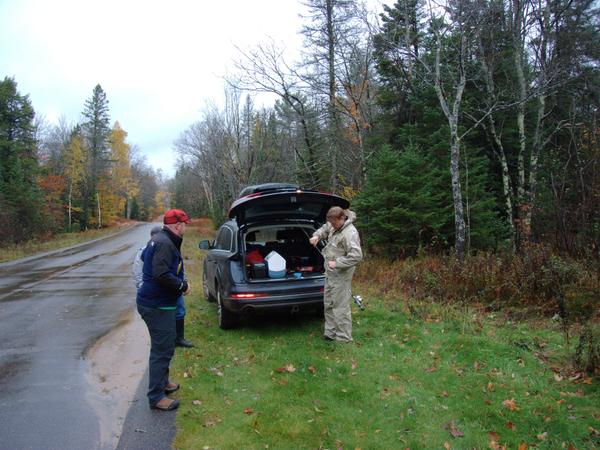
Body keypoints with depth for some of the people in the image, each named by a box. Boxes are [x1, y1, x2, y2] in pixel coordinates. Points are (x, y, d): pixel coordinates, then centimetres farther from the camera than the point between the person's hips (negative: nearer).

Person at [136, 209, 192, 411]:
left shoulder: (159, 239, 11)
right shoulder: (165, 244, -22)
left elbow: (144, 256, 26)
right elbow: (162, 275, -30)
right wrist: (182, 285, -15)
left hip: (156, 302, 11)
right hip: (157, 306, -11)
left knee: (164, 347, 23)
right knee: (162, 350, -3)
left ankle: (162, 382, 39)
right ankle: (156, 397, 8)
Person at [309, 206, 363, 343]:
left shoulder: (350, 233, -22)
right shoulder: (334, 226, 5)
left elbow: (356, 256, -28)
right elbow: (325, 229, 26)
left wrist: (337, 263, -24)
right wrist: (317, 235, 4)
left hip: (341, 276, -10)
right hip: (330, 273, 10)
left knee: (340, 306, -1)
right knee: (328, 305, 18)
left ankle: (344, 338, 11)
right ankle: (330, 333, 31)